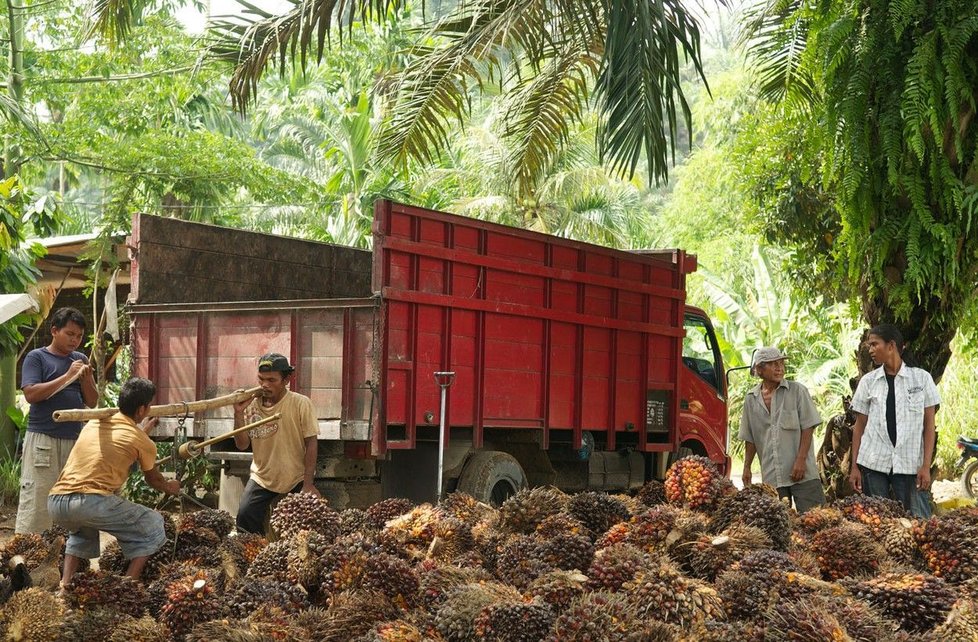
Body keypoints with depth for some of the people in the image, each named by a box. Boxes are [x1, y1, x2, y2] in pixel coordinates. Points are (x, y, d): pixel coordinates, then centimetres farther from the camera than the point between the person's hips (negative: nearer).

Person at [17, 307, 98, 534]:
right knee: (36, 502, -8)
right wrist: (68, 376, -15)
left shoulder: (80, 360, 14)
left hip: (75, 440, 5)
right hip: (43, 439, -5)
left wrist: (85, 378, -6)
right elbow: (31, 394, -14)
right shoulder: (36, 358, 0)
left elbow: (92, 402, 13)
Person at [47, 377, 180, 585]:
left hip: (55, 503, 6)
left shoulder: (94, 423, 21)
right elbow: (153, 480, 26)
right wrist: (169, 487, 48)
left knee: (82, 531, 40)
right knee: (153, 525, 13)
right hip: (92, 502, -6)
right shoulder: (143, 442, 6)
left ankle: (65, 584, 23)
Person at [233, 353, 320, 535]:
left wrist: (308, 484, -15)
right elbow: (242, 445, -6)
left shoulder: (301, 404, -13)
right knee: (245, 518, -11)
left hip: (296, 479, -2)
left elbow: (311, 444, -12)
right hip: (262, 478, 2)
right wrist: (239, 413, -18)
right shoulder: (251, 405, -3)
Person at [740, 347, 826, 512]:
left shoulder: (797, 391, -1)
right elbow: (750, 438, 17)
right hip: (771, 477, 3)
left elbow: (808, 427, -4)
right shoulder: (751, 399, 10)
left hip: (802, 473, -3)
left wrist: (801, 460, -12)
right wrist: (747, 468, 12)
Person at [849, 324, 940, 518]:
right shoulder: (868, 381, 7)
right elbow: (859, 426, 9)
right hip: (873, 464, 2)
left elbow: (929, 424, 2)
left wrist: (926, 466, -6)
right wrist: (854, 467, 4)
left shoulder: (921, 378, 2)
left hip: (909, 464, -2)